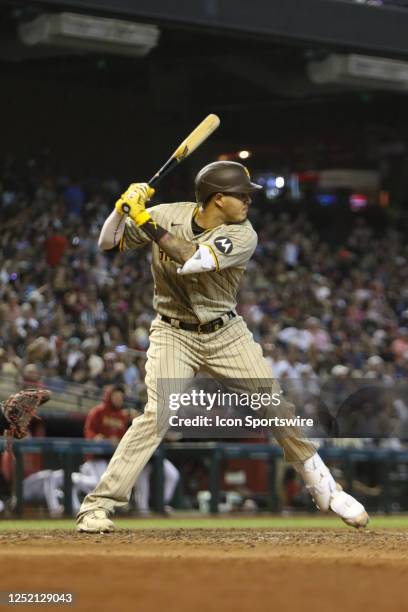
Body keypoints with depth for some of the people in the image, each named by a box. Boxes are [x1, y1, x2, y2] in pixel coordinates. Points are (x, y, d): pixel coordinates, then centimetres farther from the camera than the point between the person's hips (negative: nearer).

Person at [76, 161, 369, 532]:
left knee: (278, 409, -2)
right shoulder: (169, 215, -10)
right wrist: (124, 208, -22)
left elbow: (191, 260, -30)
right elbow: (108, 243, -4)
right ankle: (98, 504, -15)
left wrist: (147, 223, -30)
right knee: (157, 414, -20)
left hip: (227, 334, 1)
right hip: (174, 334, -1)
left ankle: (325, 490, 16)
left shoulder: (243, 236, -15)